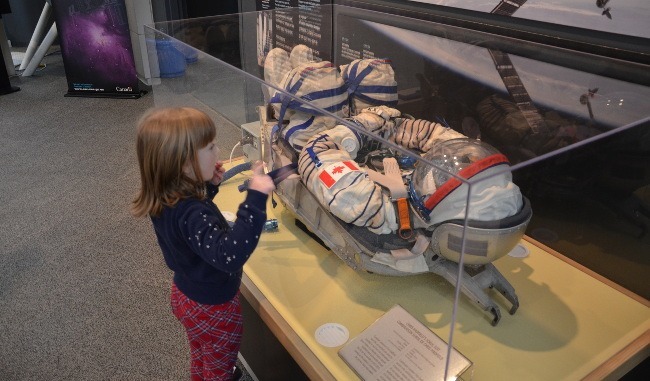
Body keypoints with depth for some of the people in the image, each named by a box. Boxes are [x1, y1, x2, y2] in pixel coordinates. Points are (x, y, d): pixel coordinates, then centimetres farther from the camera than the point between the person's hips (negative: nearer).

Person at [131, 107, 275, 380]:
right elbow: (230, 255, -52)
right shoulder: (191, 214, -40)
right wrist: (256, 198, -54)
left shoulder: (165, 197, -12)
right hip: (213, 308, -8)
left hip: (186, 296, 8)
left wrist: (208, 186, -4)